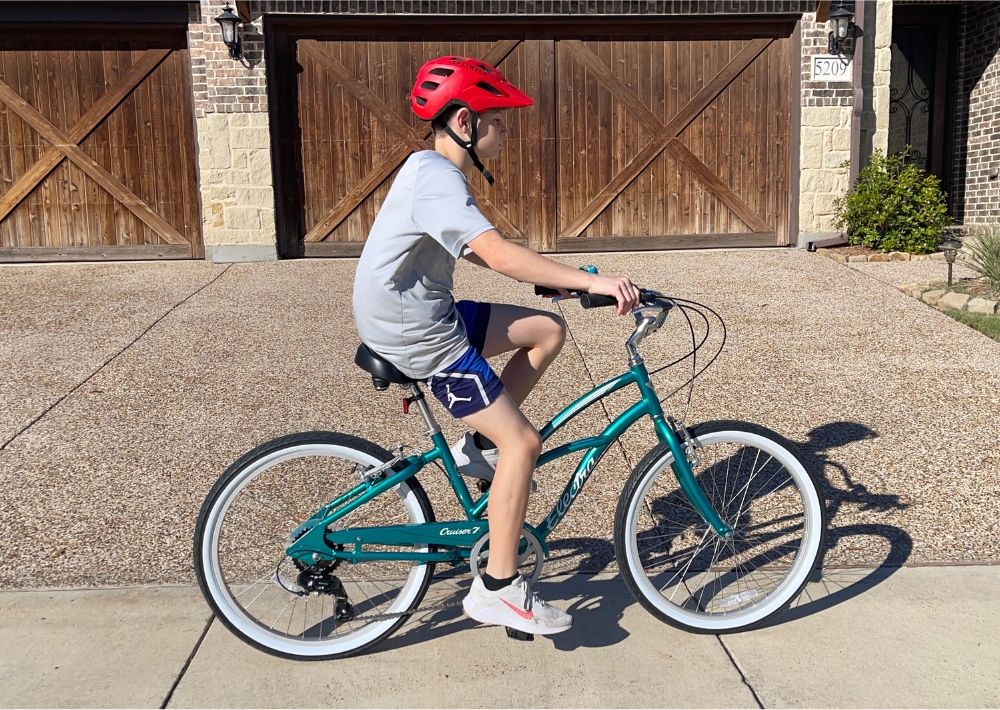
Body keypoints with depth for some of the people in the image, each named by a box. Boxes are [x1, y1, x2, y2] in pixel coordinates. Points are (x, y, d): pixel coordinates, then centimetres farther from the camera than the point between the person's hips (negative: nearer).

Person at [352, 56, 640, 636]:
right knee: (523, 443, -9)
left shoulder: (435, 170, 12)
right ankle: (498, 590, 3)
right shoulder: (437, 178, -21)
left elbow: (478, 251, 19)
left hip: (430, 313, 10)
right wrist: (589, 281, -36)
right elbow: (499, 255, -34)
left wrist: (556, 277, 12)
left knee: (549, 330, 9)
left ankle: (480, 446, 15)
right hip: (417, 334, -10)